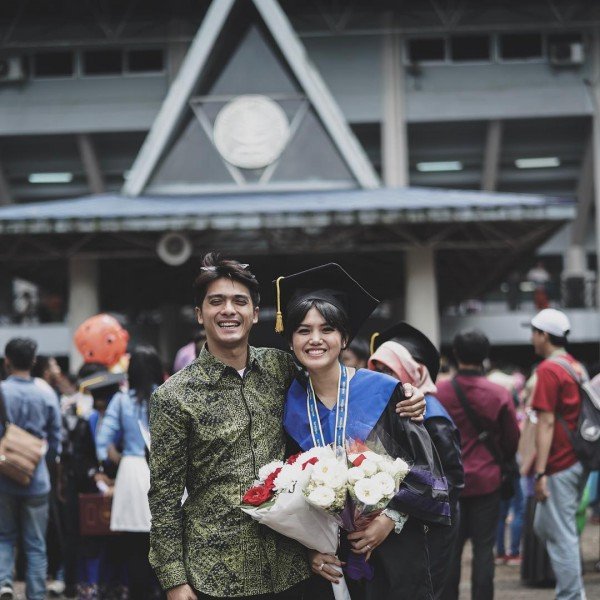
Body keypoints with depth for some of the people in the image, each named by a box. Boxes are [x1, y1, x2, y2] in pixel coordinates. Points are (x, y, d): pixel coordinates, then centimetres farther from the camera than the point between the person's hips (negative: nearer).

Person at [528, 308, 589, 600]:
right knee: (544, 526, 18)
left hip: (560, 465, -9)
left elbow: (546, 423, -17)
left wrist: (540, 473, -18)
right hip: (579, 460, 9)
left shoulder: (548, 370, -13)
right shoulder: (576, 366, 14)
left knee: (560, 535, -3)